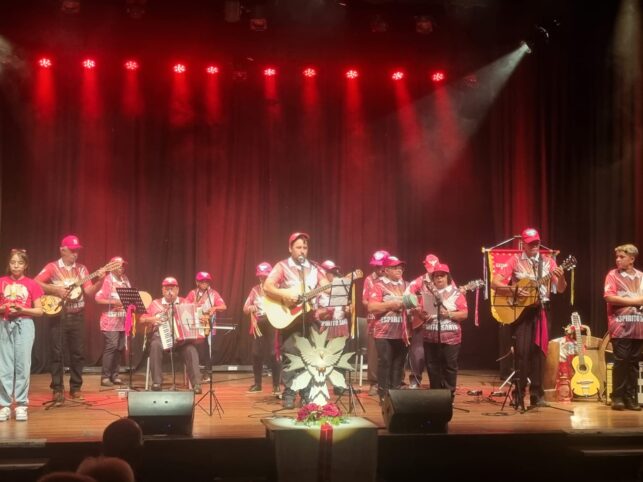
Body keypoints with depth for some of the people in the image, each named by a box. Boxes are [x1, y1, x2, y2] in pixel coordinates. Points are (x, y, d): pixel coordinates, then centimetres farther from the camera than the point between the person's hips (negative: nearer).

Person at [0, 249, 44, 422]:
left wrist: (22, 310, -12)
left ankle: (21, 405, 5)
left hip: (24, 325, -1)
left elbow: (39, 310, 2)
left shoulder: (31, 284, 3)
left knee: (23, 365, -2)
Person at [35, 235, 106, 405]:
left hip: (77, 316, 3)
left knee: (78, 352, 5)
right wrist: (55, 290, -16)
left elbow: (89, 292, 3)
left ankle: (75, 388, 15)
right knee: (57, 353, -2)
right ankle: (57, 390, 3)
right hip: (58, 315, -3)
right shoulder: (52, 267, -2)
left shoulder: (81, 269, 8)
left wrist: (100, 281, -14)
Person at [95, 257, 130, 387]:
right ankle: (105, 377, -5)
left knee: (120, 348, 7)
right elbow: (98, 298, -13)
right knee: (111, 347, -11)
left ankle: (115, 375, 15)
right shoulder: (107, 280, -7)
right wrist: (113, 302, -21)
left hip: (122, 321, 7)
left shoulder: (125, 280, 14)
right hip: (110, 321, -7)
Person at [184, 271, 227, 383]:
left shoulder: (213, 293, 5)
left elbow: (224, 307, -5)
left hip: (208, 325, -1)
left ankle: (208, 373, 0)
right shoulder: (193, 293, 8)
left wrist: (215, 308, -24)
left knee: (205, 348, -7)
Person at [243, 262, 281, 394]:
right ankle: (257, 383, 18)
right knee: (256, 354, 5)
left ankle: (277, 385, -1)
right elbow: (245, 308, 10)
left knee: (272, 354, -9)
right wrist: (250, 308, -11)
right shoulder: (255, 290, 11)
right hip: (258, 324, 4)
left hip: (272, 324, -4)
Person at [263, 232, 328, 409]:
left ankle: (308, 393, 13)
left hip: (310, 318, 4)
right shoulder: (282, 266, -1)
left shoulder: (313, 268, 12)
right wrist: (285, 296, -24)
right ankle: (288, 395, 1)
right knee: (290, 357, -5)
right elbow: (267, 287, -11)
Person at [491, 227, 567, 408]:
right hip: (520, 310, -2)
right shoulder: (515, 260, 0)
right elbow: (495, 283, -5)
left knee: (538, 351, 3)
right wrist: (514, 289, -19)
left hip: (540, 310, 2)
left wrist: (560, 278, -19)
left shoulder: (548, 261, 6)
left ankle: (537, 394, 10)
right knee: (521, 352, -5)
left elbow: (561, 289, 2)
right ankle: (519, 394, 3)